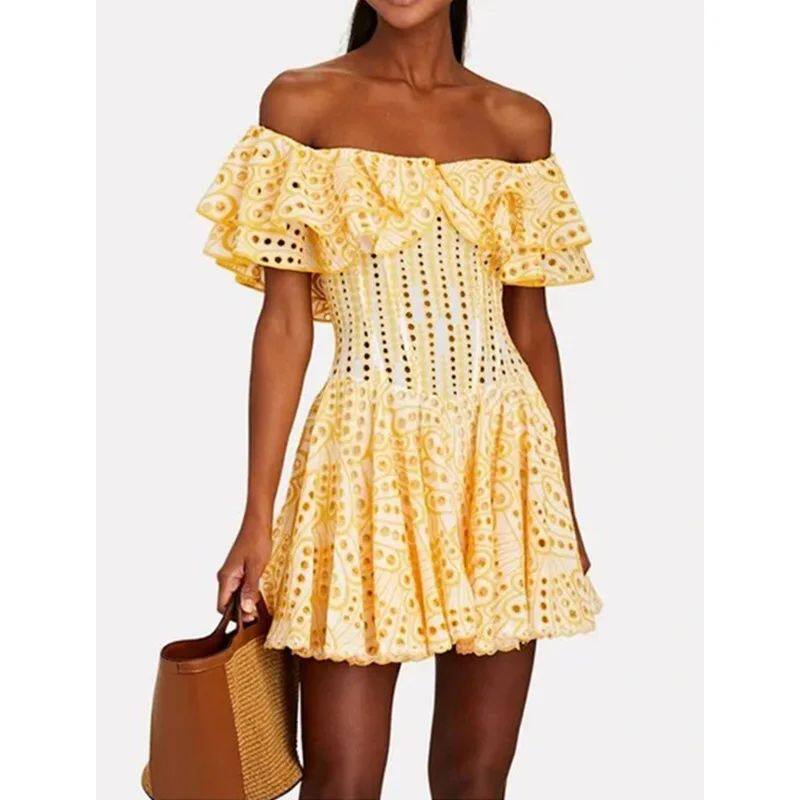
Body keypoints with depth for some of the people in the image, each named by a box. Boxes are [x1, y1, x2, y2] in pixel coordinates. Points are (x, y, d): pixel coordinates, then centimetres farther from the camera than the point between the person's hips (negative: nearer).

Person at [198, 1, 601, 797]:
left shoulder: (520, 123, 8)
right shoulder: (302, 102, 1)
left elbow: (532, 329, 11)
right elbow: (285, 323, -3)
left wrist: (564, 504, 13)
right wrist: (257, 516, -6)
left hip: (502, 453, 3)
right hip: (369, 452, -2)